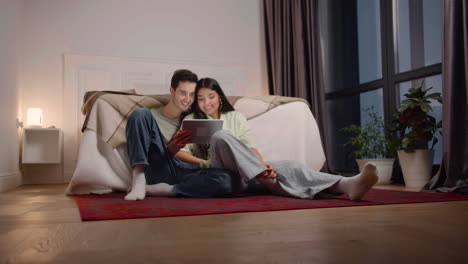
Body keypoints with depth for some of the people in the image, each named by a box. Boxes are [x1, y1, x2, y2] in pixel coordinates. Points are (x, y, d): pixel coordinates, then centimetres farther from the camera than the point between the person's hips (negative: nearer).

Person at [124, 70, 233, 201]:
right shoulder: (152, 115, 13)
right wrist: (172, 147, -16)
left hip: (183, 172, 2)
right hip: (158, 168, -2)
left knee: (225, 179, -31)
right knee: (140, 114, -16)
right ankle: (139, 181, -28)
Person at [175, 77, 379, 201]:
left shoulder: (235, 117, 18)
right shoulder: (191, 120, 12)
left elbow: (250, 146, 7)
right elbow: (179, 152, 1)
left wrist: (262, 164, -15)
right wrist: (206, 163, -15)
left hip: (245, 174, 3)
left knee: (287, 166, -28)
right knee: (220, 136, -34)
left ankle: (347, 185, -51)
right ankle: (268, 179, -40)